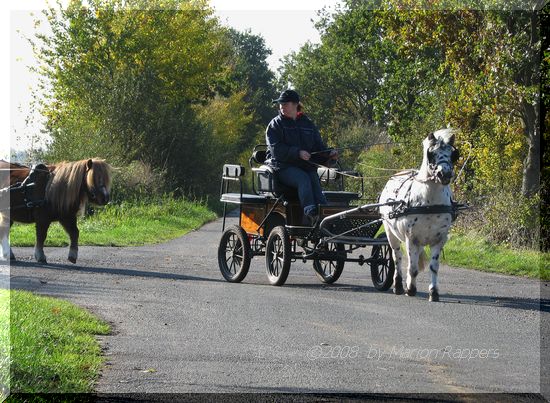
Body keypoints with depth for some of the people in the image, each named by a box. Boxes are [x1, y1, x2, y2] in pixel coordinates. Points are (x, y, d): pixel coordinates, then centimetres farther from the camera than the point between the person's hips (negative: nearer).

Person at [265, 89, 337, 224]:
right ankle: (310, 213, -50)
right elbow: (276, 150, -7)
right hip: (284, 166, -3)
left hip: (306, 166, 3)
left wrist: (329, 154, -4)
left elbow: (318, 146, 18)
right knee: (303, 179, -33)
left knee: (314, 180, -29)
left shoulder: (307, 124, 20)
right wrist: (297, 153, -19)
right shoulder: (275, 124, 7)